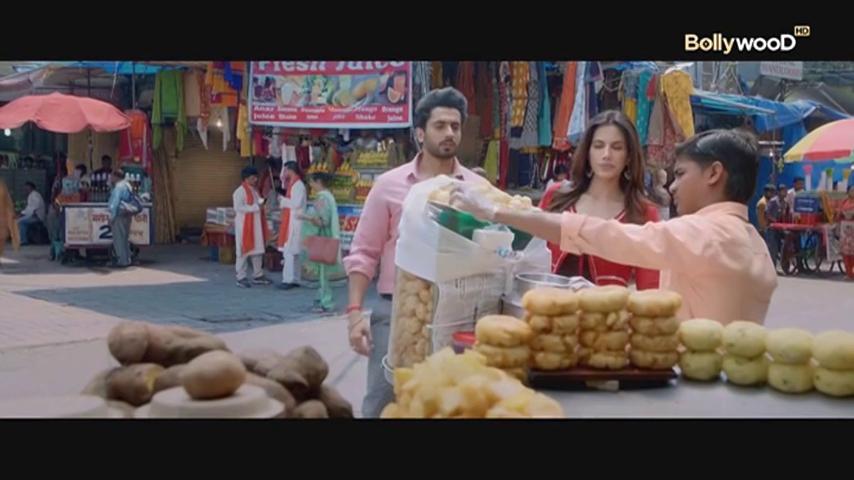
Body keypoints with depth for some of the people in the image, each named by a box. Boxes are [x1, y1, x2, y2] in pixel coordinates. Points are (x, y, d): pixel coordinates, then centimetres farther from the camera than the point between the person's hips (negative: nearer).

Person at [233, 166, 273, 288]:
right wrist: (255, 207, -20)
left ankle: (258, 276, 19)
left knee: (258, 250, 10)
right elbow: (238, 207, -21)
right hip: (244, 225, -8)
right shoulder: (240, 191, -12)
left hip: (256, 225, 8)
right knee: (244, 251, -4)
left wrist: (261, 205, 5)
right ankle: (241, 278, 2)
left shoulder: (255, 190, 15)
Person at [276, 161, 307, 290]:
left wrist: (283, 200, -11)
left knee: (289, 251, -10)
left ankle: (289, 280, -10)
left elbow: (296, 203, -23)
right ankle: (295, 279, 14)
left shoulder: (298, 185, -14)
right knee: (294, 252, 11)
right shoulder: (292, 185, 16)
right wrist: (283, 200, 4)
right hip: (290, 222, 10)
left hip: (294, 222, -10)